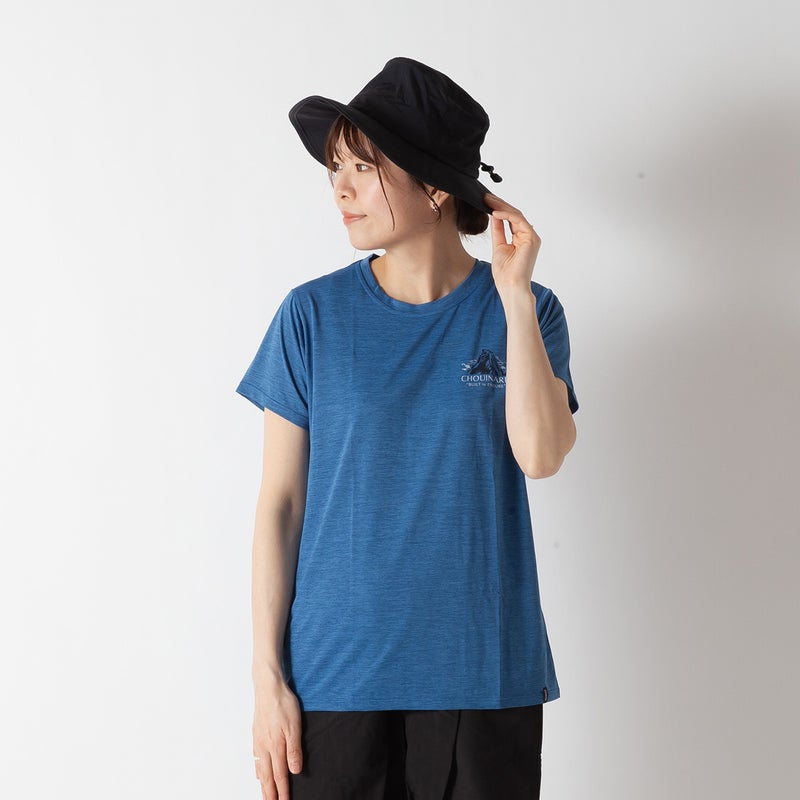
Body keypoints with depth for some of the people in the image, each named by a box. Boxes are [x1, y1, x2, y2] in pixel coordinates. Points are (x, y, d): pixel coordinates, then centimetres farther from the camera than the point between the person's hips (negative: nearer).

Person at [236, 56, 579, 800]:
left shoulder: (527, 310, -1)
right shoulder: (313, 314, -3)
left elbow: (540, 455, -15)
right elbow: (280, 501, -1)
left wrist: (514, 294, -16)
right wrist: (268, 675, -2)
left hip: (484, 676, 0)